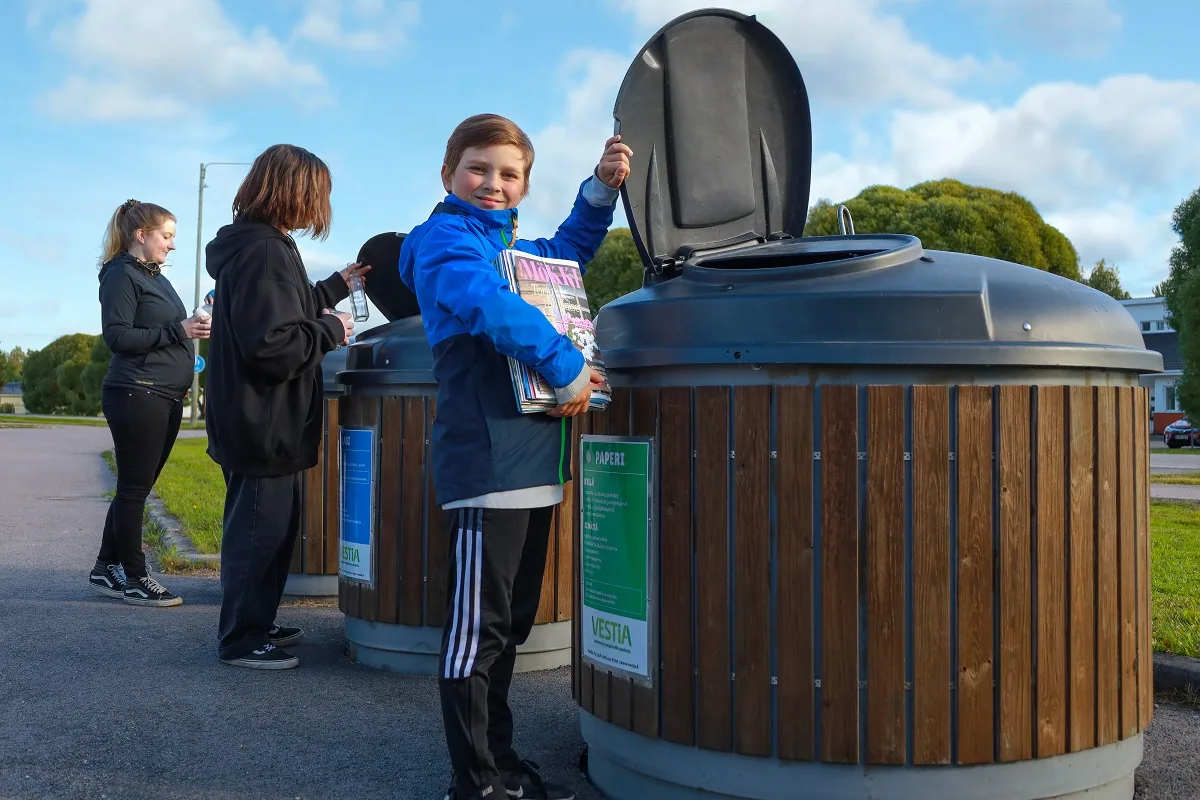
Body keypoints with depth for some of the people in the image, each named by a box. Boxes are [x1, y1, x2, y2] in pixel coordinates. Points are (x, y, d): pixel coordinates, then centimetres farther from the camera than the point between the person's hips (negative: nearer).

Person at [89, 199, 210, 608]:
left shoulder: (156, 277, 19)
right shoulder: (122, 275, -7)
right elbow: (117, 336, -16)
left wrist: (194, 326, 7)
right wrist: (177, 330, -20)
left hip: (166, 397, 9)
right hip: (137, 396, -9)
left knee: (136, 487, 12)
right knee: (134, 489, -2)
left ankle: (107, 570, 22)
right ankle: (134, 579, 6)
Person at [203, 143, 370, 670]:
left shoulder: (254, 245, 12)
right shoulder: (264, 251, -21)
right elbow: (273, 345, -28)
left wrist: (337, 286, 25)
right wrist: (332, 330, -14)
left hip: (260, 421, 11)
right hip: (263, 424, -11)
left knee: (270, 526, 19)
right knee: (259, 528, 0)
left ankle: (255, 623, 31)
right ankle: (240, 639, 11)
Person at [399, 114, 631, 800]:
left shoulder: (515, 244, 21)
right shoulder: (444, 239, -4)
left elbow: (569, 250, 39)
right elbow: (492, 306, -22)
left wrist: (602, 188, 24)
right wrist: (567, 368, -17)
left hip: (534, 461, 9)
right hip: (487, 458, -9)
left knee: (512, 623, 16)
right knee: (476, 627, -4)